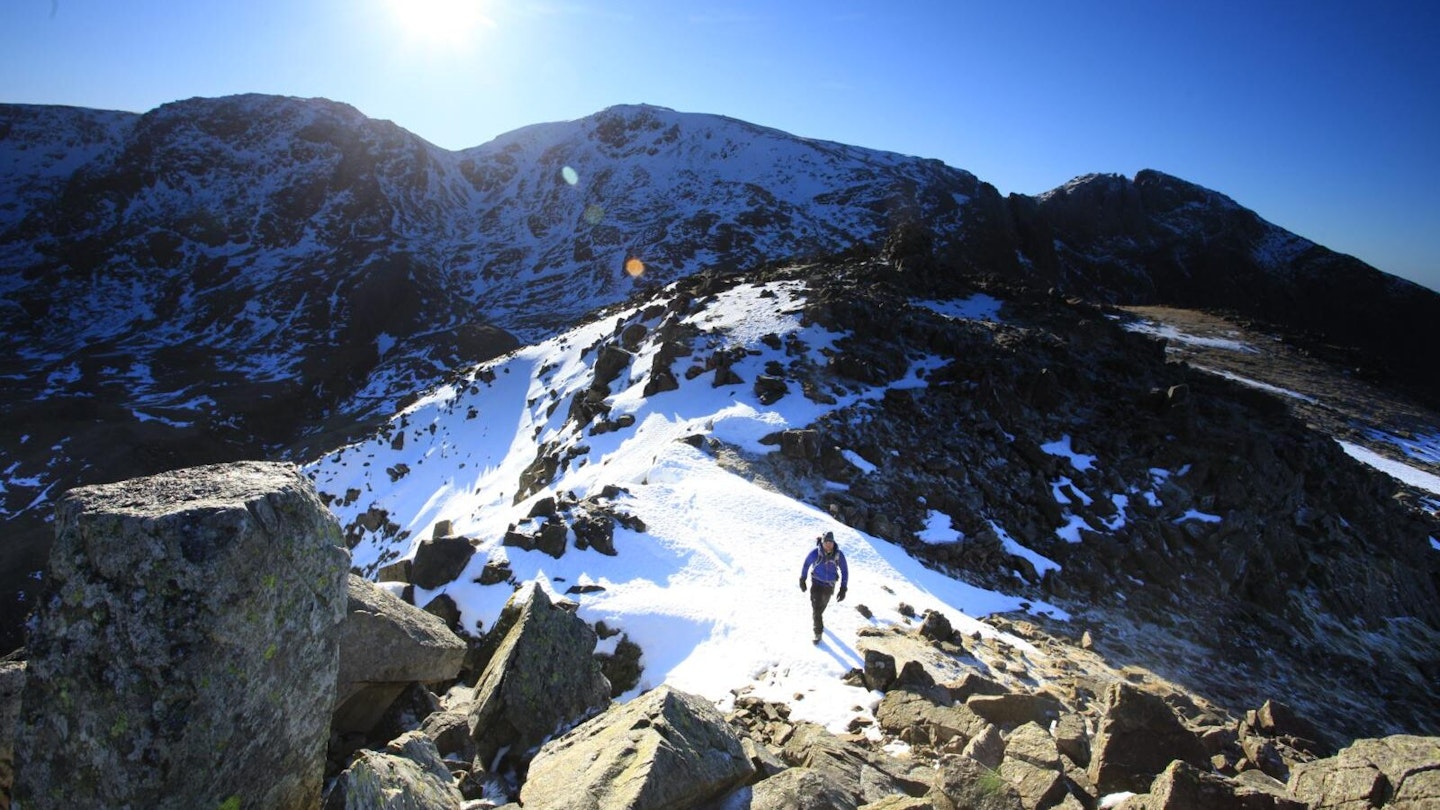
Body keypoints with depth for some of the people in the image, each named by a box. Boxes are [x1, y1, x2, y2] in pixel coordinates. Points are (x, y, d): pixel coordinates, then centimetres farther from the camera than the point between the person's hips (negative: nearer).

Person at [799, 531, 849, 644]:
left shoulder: (839, 554, -23)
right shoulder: (815, 553, -27)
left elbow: (845, 571, -11)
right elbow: (806, 565, -8)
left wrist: (843, 589, -15)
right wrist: (802, 580, 3)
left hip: (830, 585, 3)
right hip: (816, 584, -3)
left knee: (822, 605, 26)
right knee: (816, 608, -11)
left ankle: (815, 618, 58)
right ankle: (818, 632, 8)